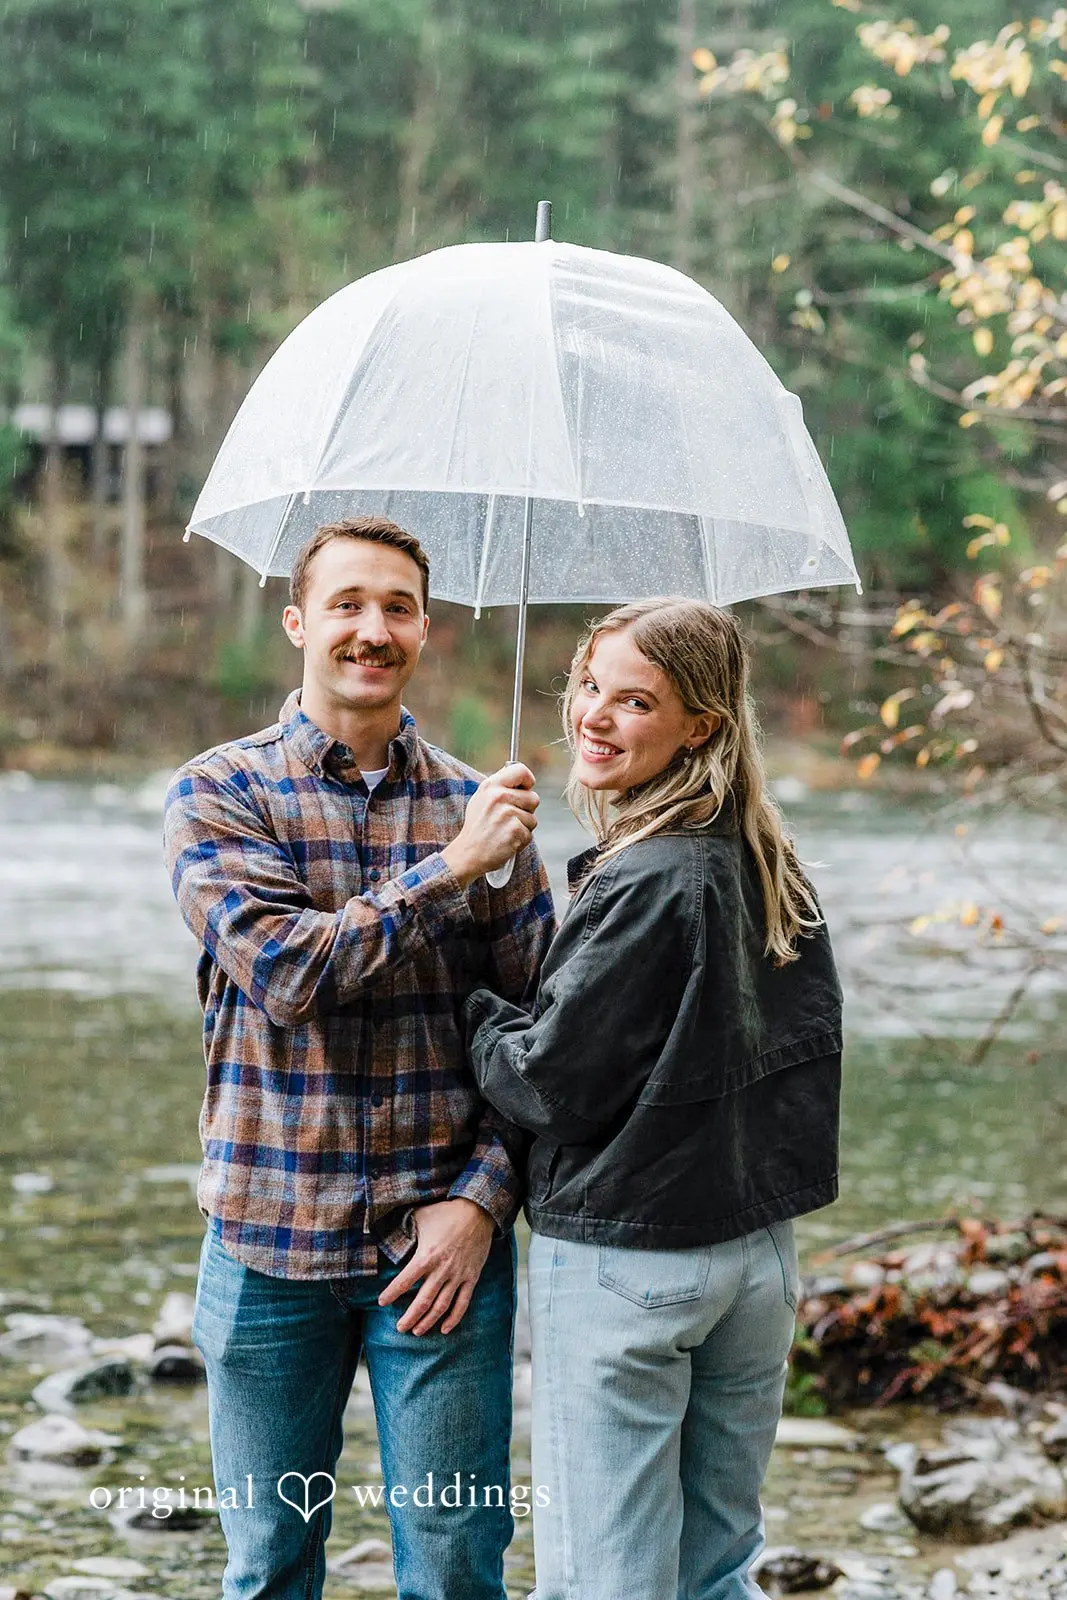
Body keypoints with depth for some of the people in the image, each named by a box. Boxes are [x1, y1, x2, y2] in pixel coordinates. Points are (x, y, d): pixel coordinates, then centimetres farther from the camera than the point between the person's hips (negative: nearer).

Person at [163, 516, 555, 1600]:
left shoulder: (479, 806, 4)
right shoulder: (220, 795, -2)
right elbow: (283, 969, -17)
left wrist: (481, 1196, -9)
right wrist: (450, 868, -18)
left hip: (443, 1246, 1)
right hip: (269, 1246, -1)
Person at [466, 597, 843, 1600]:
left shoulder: (642, 885, -19)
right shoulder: (771, 870, 7)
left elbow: (548, 1082, -15)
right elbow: (807, 1042, 16)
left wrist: (474, 1012, 3)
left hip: (625, 1261, -8)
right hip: (759, 1246, 8)